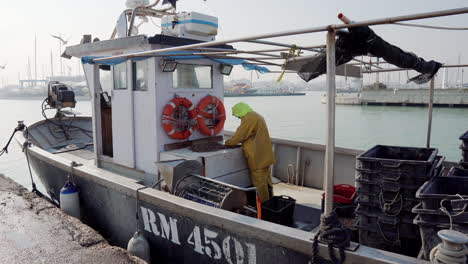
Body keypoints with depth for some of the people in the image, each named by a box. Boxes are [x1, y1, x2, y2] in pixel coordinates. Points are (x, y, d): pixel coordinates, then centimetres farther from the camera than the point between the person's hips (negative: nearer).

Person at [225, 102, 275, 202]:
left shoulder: (248, 118, -15)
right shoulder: (257, 116, 18)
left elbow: (239, 136, -14)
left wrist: (227, 142, 2)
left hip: (258, 157, -10)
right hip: (265, 155, 10)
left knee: (259, 182, -2)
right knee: (266, 180, 17)